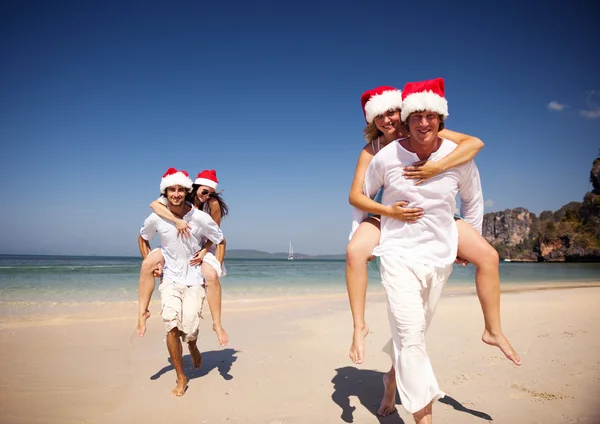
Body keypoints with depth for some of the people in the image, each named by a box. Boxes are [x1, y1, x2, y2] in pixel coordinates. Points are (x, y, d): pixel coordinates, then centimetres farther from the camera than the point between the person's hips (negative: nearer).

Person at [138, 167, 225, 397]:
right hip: (170, 278, 1)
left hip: (195, 279, -1)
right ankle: (181, 378, 4)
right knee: (171, 324, -15)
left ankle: (192, 345, 29)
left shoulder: (201, 218, -11)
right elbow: (142, 239, 16)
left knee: (189, 326, -12)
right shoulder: (156, 218, -6)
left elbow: (220, 242, 4)